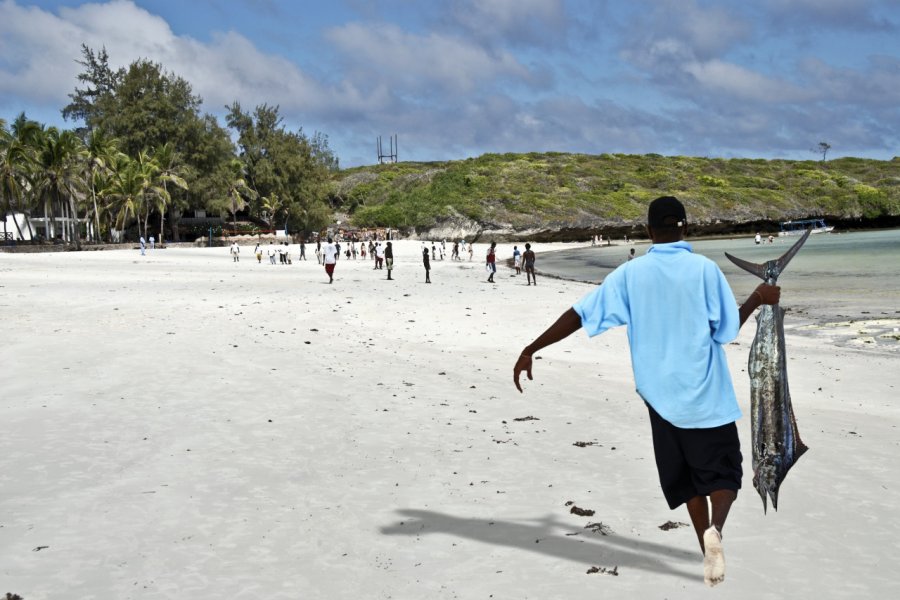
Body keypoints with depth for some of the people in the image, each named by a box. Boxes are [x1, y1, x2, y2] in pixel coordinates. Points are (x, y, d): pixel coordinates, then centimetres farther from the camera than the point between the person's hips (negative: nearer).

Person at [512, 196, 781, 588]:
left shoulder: (630, 273, -3)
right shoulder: (704, 269, -8)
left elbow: (581, 314, -7)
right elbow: (727, 331, -5)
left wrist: (531, 350, -3)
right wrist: (758, 299, 11)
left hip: (661, 396, 3)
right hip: (707, 396, -2)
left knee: (688, 479, 17)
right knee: (722, 474, 6)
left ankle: (709, 555, 21)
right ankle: (715, 529, -23)